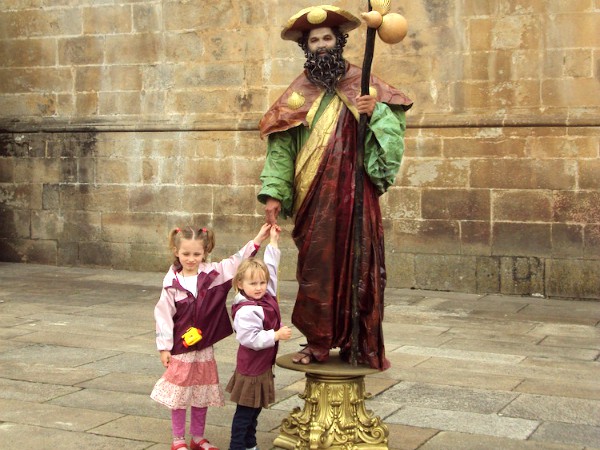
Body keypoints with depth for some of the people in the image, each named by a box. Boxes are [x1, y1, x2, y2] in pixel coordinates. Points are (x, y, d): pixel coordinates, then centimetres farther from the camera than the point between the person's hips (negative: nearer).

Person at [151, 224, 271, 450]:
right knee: (179, 394, 6)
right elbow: (163, 315, -7)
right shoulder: (172, 283, -10)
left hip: (205, 347, 3)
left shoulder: (213, 273, -5)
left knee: (202, 393, 14)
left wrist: (258, 240, -11)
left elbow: (237, 262, -2)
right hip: (181, 348, -3)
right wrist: (164, 348, -7)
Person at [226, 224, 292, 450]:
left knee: (255, 408, 17)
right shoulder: (245, 311, -24)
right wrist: (276, 335, -28)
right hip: (250, 368, -9)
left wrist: (274, 242, 14)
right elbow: (251, 338, -30)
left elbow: (270, 268, 11)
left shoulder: (267, 296, 1)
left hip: (264, 365, 9)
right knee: (245, 411, 0)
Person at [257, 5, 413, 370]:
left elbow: (396, 122, 5)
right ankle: (319, 340, 9)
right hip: (313, 199, 1)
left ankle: (358, 343, 10)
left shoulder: (361, 83, 8)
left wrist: (376, 111, -16)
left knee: (356, 263, 1)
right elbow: (280, 145, 5)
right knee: (316, 266, 0)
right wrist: (274, 193, -4)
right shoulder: (298, 93, 10)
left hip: (352, 195, -1)